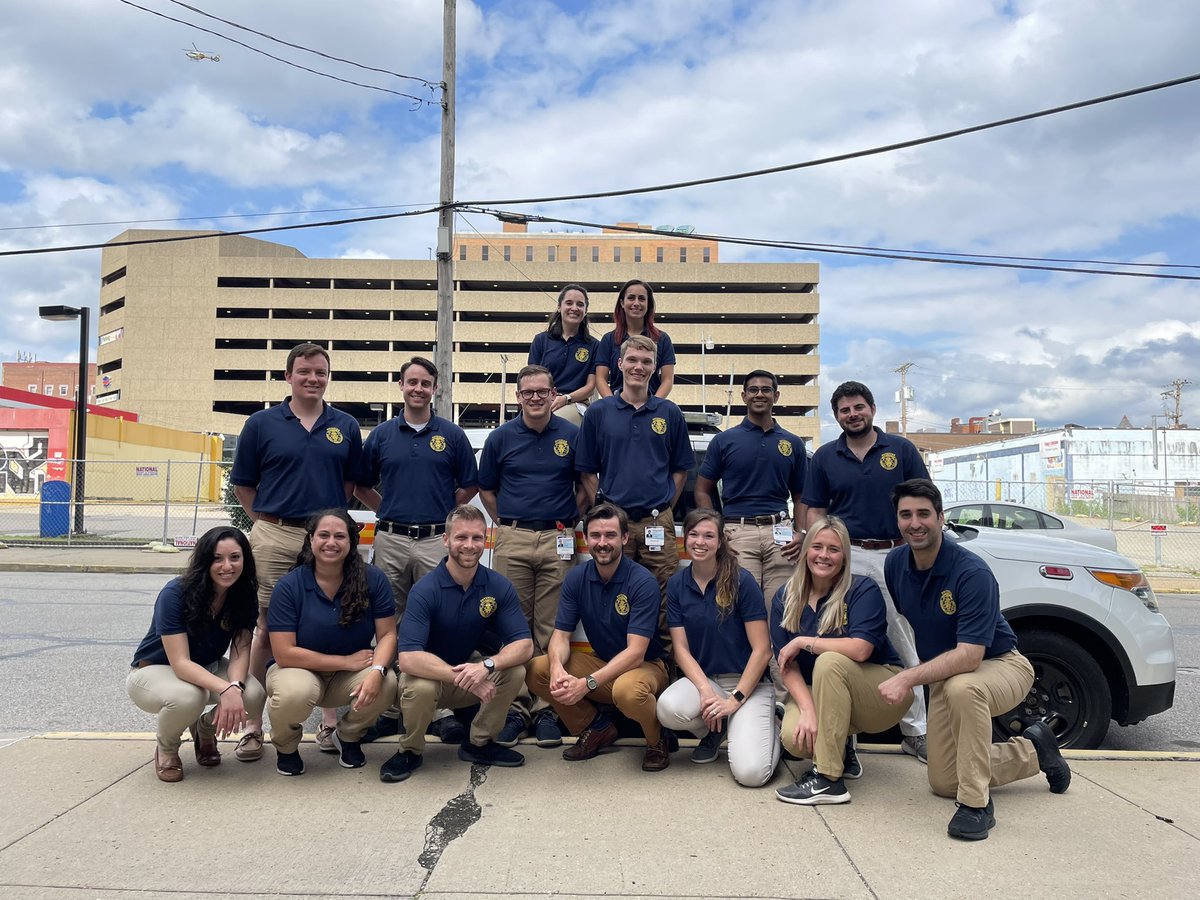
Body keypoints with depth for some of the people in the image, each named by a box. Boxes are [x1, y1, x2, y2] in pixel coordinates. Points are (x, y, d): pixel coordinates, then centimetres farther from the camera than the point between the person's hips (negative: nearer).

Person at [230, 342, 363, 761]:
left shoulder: (346, 426, 7)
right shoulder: (262, 424, 2)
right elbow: (243, 484, 8)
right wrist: (268, 521, 2)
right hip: (275, 539, -1)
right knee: (267, 629, 5)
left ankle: (330, 721, 18)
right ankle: (253, 725, 14)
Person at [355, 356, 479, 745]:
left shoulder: (452, 435, 5)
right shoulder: (381, 435, 8)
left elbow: (469, 487, 9)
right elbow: (361, 485, 15)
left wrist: (444, 516, 4)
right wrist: (388, 511, 7)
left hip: (436, 541, -1)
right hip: (390, 541, 2)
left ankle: (443, 708, 7)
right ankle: (390, 708, 16)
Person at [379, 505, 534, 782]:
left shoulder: (499, 586, -12)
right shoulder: (425, 589, -24)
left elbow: (524, 644, -18)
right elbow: (408, 658, -33)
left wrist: (487, 665, -37)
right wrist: (463, 677, -40)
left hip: (472, 665, 4)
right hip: (429, 673, -3)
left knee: (515, 671, -23)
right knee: (420, 687, -36)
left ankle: (479, 743, 1)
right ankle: (410, 750, -4)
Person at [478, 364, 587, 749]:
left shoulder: (571, 435, 5)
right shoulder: (501, 437, 6)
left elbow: (583, 487, 12)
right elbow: (486, 489, 13)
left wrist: (569, 523, 6)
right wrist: (507, 523, 7)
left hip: (558, 541, 0)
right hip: (512, 541, 1)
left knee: (551, 629, 2)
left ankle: (546, 707, 11)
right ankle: (515, 705, 12)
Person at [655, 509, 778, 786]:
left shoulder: (741, 581, -11)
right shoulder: (676, 584, 0)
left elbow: (762, 649, -11)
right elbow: (681, 649, -1)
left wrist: (736, 699, -15)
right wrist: (705, 690, -17)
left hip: (748, 683, -3)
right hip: (702, 678, 3)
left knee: (750, 772, -23)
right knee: (668, 708, -32)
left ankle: (769, 725, 13)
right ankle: (714, 729, 4)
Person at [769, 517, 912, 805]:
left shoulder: (863, 590, -14)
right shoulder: (785, 598, -2)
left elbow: (859, 649, -29)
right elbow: (788, 665, -9)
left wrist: (803, 642, -20)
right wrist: (808, 710, -25)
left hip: (883, 695, -3)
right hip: (815, 693, 3)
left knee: (830, 662, -34)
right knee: (795, 738, -28)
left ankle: (828, 779, -27)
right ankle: (842, 747, 10)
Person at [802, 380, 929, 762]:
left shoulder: (902, 450, 5)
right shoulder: (824, 457, 8)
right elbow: (816, 511, 8)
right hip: (845, 557, 0)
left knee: (904, 645, 6)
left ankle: (915, 731, 15)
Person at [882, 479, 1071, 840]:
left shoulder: (973, 573, -29)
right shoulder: (896, 563, -9)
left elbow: (969, 657, -34)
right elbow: (903, 620, 11)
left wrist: (908, 678, -39)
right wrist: (908, 674, 4)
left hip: (999, 665, -7)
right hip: (944, 673, 7)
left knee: (961, 688, -43)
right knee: (943, 783, 6)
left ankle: (976, 802, -27)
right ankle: (1032, 750, 28)